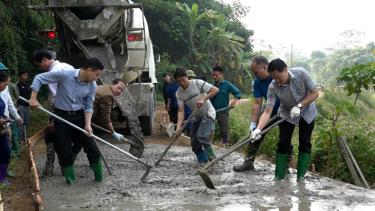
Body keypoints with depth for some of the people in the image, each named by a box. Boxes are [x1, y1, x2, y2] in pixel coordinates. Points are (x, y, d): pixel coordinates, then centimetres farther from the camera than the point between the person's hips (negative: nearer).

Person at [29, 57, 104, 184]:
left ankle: (99, 176, 16)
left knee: (91, 146, 1)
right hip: (61, 115, -3)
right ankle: (70, 177, 20)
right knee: (64, 149, 2)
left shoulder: (92, 86, -8)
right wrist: (33, 98, -19)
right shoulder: (65, 74, -22)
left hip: (79, 115, 3)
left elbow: (88, 107, 0)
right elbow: (39, 78, -14)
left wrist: (88, 124, -14)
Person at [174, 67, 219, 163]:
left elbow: (215, 90, -19)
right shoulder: (179, 93, -5)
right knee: (194, 143, 3)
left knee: (201, 136, -25)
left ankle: (212, 157, -12)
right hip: (197, 117, 6)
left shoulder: (197, 83, -16)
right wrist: (178, 127, -23)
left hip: (208, 113, -6)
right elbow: (181, 111, -10)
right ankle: (203, 163, 16)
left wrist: (203, 99, -29)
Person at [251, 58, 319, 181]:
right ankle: (278, 177, 3)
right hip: (287, 114, 0)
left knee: (305, 144, -1)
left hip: (307, 112, 0)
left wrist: (299, 106, -31)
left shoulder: (301, 74, -29)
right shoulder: (273, 87, -28)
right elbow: (268, 111, -31)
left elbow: (315, 93, -20)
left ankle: (301, 177, 7)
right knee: (283, 144, -6)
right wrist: (258, 129, -46)